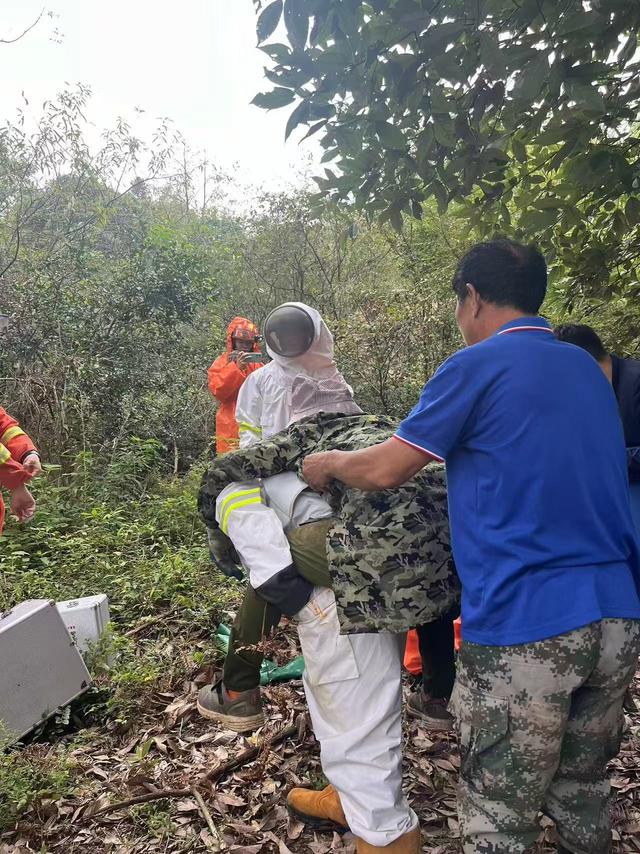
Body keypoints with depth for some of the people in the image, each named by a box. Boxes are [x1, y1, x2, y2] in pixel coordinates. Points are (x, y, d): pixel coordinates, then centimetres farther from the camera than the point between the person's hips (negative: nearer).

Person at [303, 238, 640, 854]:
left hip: (523, 624, -7)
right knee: (583, 790, 24)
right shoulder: (587, 368, 15)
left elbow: (382, 471, -8)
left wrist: (323, 464, 11)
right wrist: (456, 455, 34)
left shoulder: (477, 366, -8)